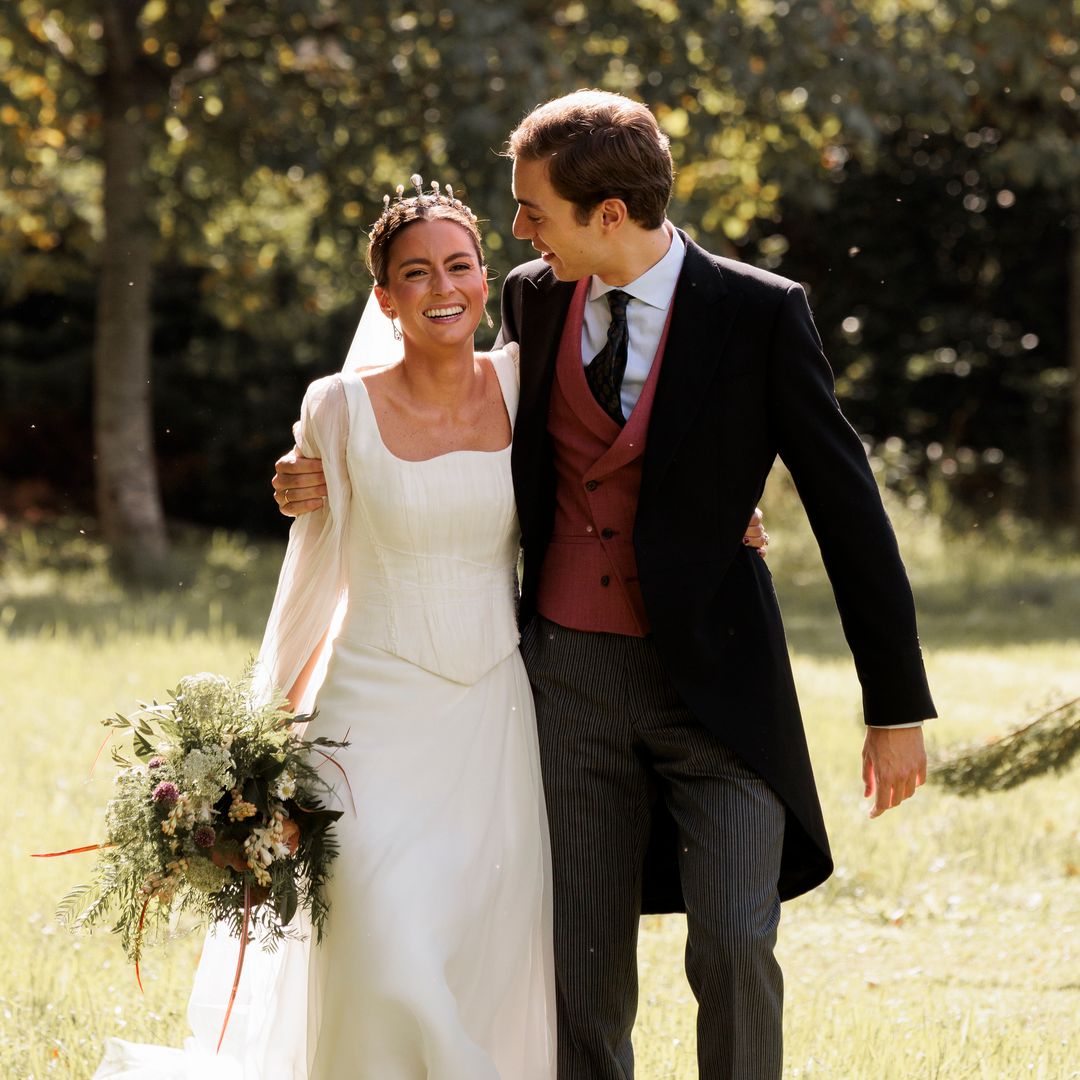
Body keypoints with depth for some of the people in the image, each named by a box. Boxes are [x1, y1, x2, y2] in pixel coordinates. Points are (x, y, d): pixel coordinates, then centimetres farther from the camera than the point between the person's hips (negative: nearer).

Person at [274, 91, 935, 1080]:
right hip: (571, 674, 4)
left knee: (735, 953, -13)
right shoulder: (534, 299, 3)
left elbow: (847, 506, -6)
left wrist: (897, 706, -6)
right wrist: (345, 482, 7)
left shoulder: (760, 314, -10)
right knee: (583, 969, 4)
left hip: (716, 681, -4)